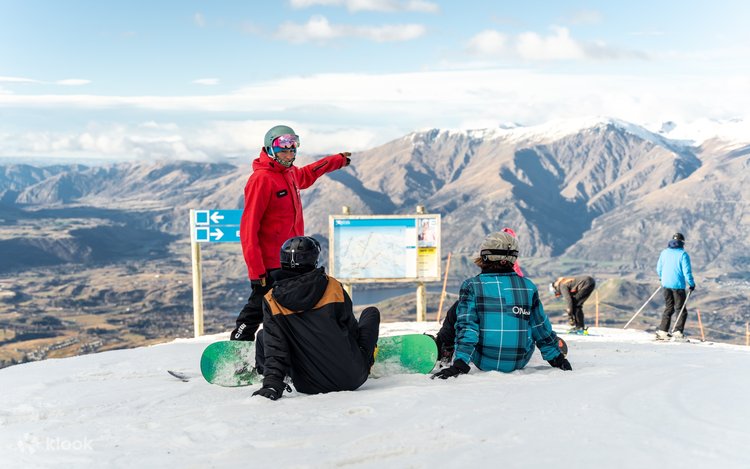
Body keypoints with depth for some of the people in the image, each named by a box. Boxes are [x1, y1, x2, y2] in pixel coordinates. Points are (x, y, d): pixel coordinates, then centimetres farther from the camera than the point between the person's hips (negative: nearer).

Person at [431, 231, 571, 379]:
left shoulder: (471, 286, -11)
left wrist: (459, 364, -18)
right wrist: (558, 359, 17)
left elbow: (466, 326, -17)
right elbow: (542, 328, 4)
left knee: (459, 308, 17)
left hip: (483, 362, -1)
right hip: (519, 362, 1)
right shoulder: (528, 286, -5)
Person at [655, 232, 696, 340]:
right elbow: (687, 271, -12)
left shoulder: (664, 252, 6)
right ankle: (678, 332, -5)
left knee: (669, 308, 16)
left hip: (666, 284, 5)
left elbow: (659, 268, 12)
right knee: (681, 309, 5)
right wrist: (691, 284, -1)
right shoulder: (683, 254, -10)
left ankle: (662, 330, 9)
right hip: (678, 285, -5)